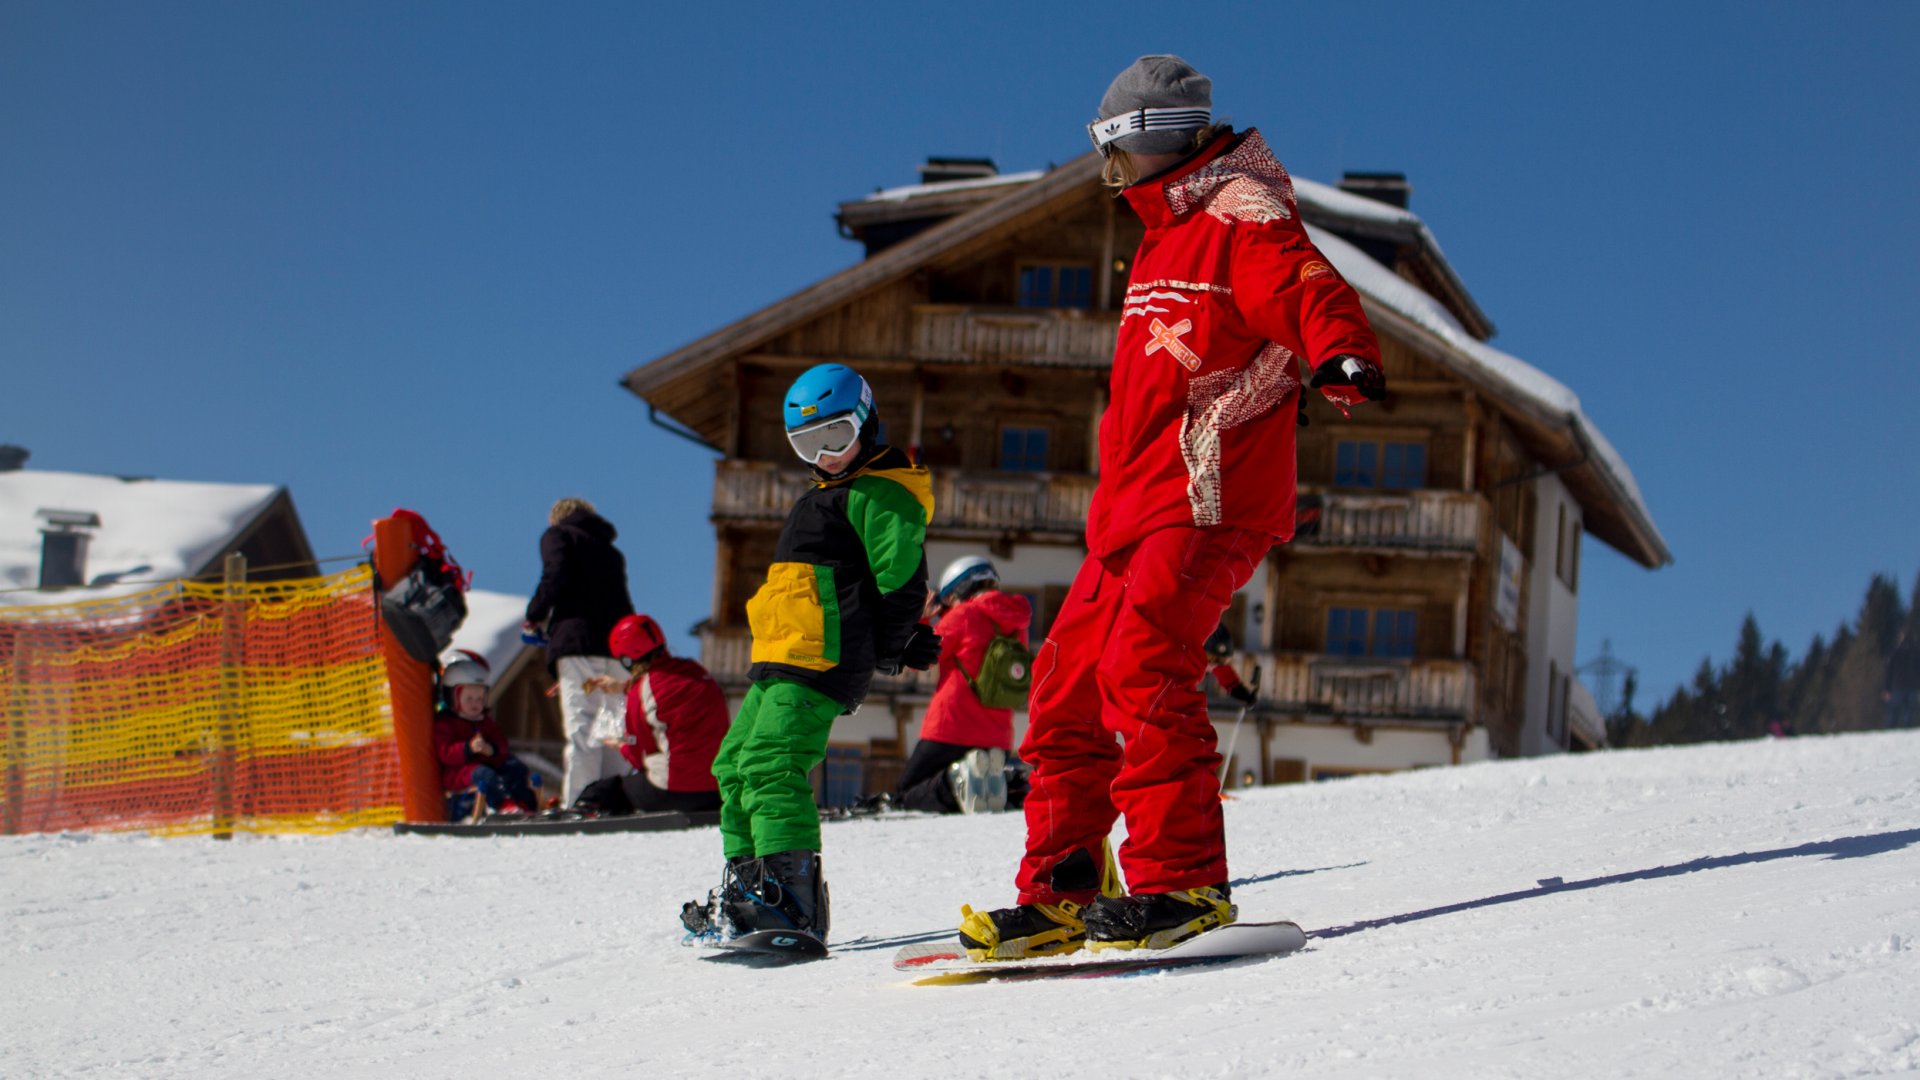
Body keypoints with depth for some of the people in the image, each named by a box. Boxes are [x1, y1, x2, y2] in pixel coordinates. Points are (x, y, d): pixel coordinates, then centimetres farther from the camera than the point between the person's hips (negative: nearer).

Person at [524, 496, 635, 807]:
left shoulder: (557, 534, 13)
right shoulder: (611, 551, 29)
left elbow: (556, 576, -7)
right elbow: (621, 602, 19)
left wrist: (536, 615, 7)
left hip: (578, 641, -6)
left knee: (579, 727, -12)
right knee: (611, 729, 6)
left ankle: (576, 803, -19)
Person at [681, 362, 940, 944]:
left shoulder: (882, 494, -6)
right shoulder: (827, 495, 27)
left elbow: (902, 579, -12)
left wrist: (889, 652, -11)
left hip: (822, 658, -11)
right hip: (778, 660, 11)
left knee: (770, 764, -22)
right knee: (735, 765, 13)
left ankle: (791, 900, -30)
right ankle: (744, 886, 17)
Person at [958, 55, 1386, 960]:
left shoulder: (1241, 216, -3)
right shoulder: (1164, 238, 25)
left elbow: (1310, 291, -22)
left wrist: (1344, 355, -43)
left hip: (1209, 499, -9)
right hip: (1133, 509, 10)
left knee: (1143, 666, -23)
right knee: (1066, 688, 6)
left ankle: (1183, 882, -21)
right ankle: (1060, 895, 11)